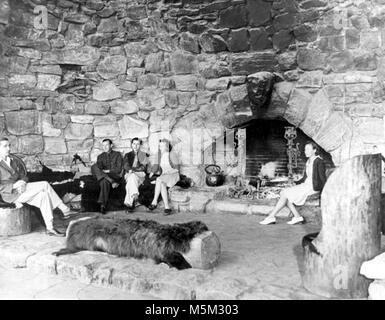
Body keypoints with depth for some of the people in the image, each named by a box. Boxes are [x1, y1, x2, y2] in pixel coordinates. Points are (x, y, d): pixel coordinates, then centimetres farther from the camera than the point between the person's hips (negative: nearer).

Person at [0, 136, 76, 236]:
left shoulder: (13, 160, 6)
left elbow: (22, 175, 12)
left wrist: (23, 182, -10)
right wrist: (14, 186, -26)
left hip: (19, 188, 7)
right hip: (10, 194, -7)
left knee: (43, 196, -16)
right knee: (45, 185, -20)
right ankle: (65, 210, -14)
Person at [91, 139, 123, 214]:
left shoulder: (117, 154, 13)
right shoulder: (100, 157, 21)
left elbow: (119, 169, 1)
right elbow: (99, 168, 3)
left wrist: (107, 171, -7)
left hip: (115, 176, -3)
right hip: (102, 177, 3)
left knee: (105, 181, -39)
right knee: (94, 166, -28)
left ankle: (103, 204, -41)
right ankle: (112, 182, -38)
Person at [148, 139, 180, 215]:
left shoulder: (172, 155, -8)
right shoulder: (157, 155, 5)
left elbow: (177, 169, -6)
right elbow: (154, 167, 6)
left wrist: (167, 173, -16)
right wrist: (151, 175, -12)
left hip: (173, 176, -4)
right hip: (163, 177, 4)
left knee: (159, 180, -34)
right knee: (162, 185, -33)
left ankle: (154, 202, -27)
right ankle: (167, 207, -32)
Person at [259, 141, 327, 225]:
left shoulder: (319, 161, -10)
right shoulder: (308, 162, 16)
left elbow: (323, 178, -13)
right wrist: (295, 183, 10)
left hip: (313, 187, -9)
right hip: (305, 185, 9)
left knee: (285, 194, -17)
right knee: (283, 192, -9)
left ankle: (271, 217, -10)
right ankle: (297, 217, -11)